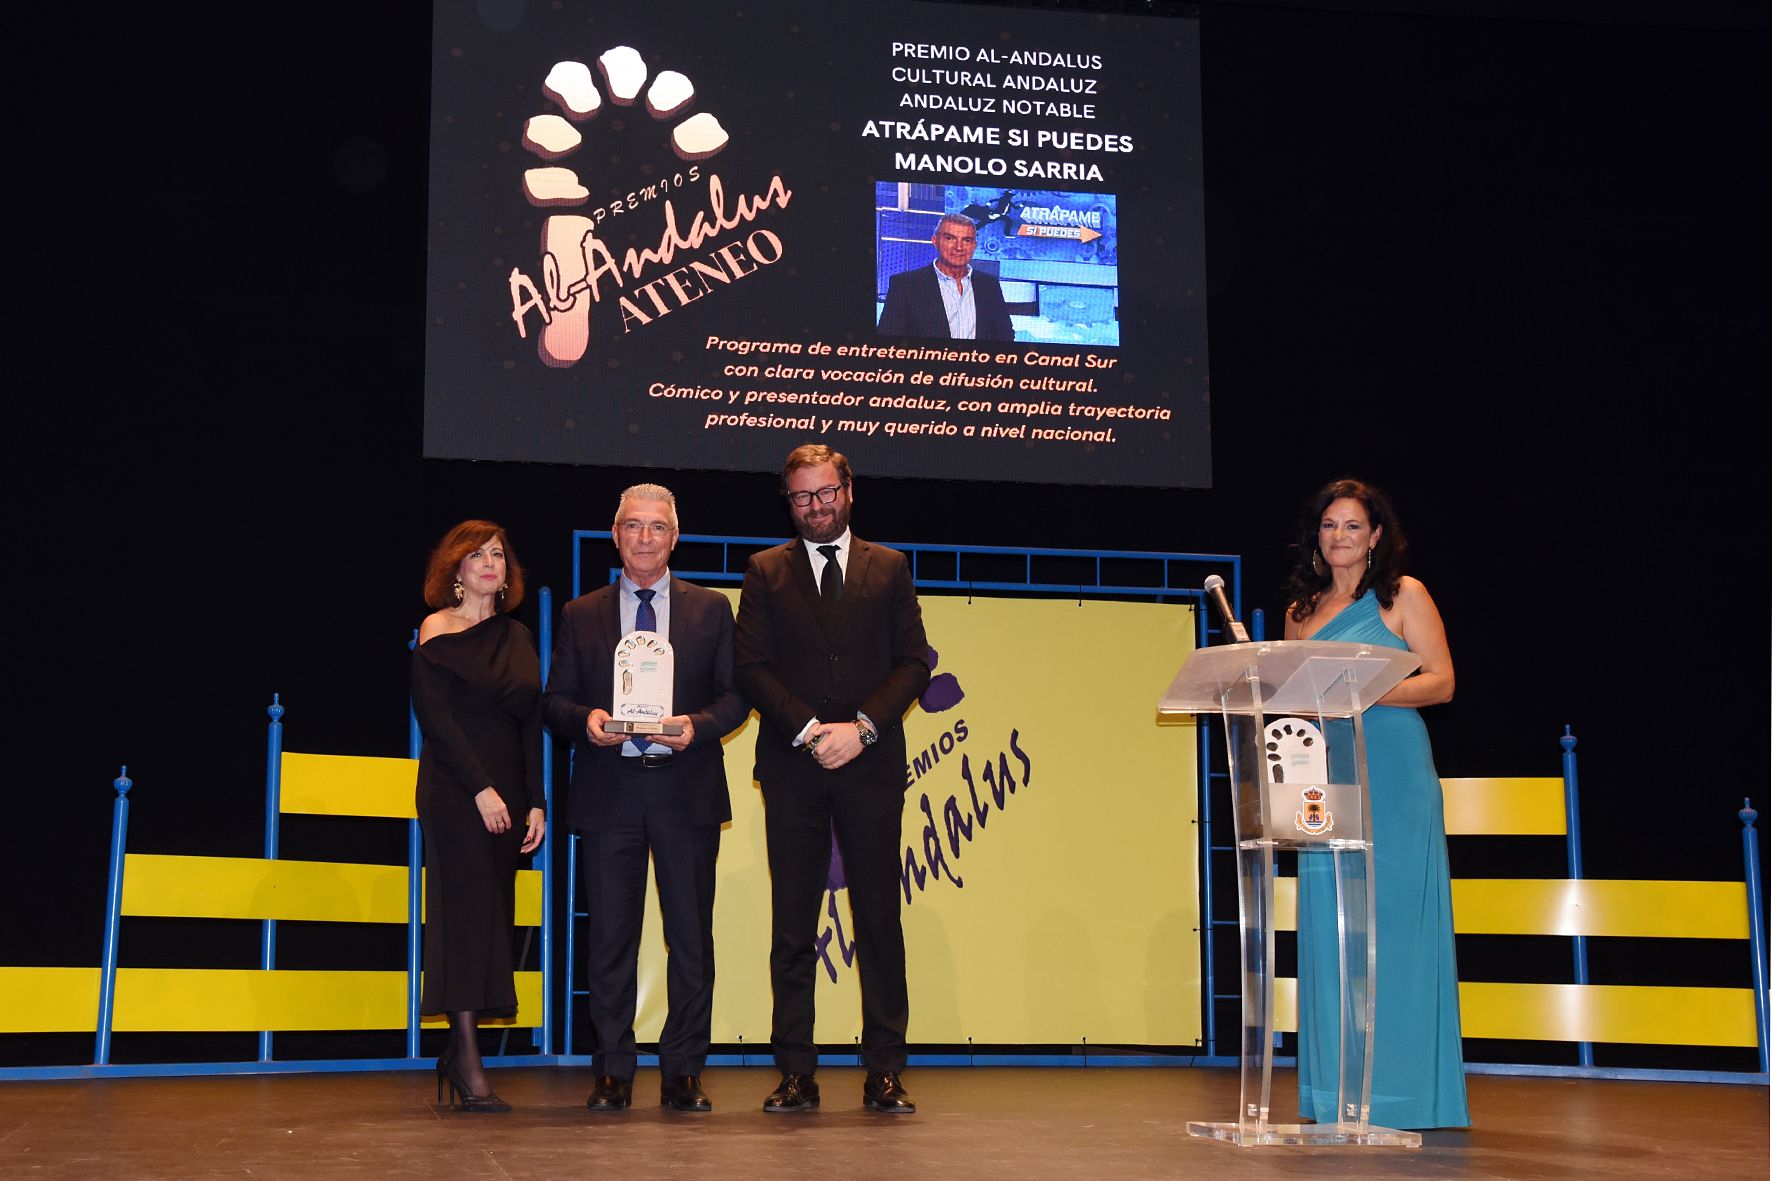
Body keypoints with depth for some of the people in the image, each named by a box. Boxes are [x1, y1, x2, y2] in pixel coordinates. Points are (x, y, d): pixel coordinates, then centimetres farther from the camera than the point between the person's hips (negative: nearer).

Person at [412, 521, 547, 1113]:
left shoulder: (518, 637, 17)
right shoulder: (438, 631, 0)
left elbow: (532, 723, 14)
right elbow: (434, 717, -8)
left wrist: (536, 800, 5)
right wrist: (480, 787, -16)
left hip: (508, 793, 6)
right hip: (455, 791, -6)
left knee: (489, 919, 4)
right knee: (468, 914, -11)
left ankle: (457, 1055, 12)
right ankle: (468, 1065, -12)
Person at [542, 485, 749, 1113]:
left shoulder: (711, 609, 10)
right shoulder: (581, 615, 12)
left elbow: (737, 695, 7)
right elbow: (555, 700, 10)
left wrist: (697, 726, -13)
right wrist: (585, 720, -12)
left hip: (686, 789, 0)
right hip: (608, 791, 0)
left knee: (692, 936, 1)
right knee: (610, 936, 2)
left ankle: (683, 1072, 10)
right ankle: (613, 1073, 10)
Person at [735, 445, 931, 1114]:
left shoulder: (888, 569, 12)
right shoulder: (766, 572, 11)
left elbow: (913, 662, 5)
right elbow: (751, 667, 2)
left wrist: (863, 727, -10)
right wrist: (808, 730, -11)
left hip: (870, 764, 0)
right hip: (792, 769, 0)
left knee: (879, 920, 0)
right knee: (792, 925, 1)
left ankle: (885, 1072, 5)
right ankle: (796, 1073, 6)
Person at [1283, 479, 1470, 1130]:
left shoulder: (1403, 595, 3)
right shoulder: (1300, 612, 17)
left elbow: (1441, 681, -4)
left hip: (1393, 777, -5)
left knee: (1392, 925, -5)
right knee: (1328, 927, 2)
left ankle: (1405, 1093, 0)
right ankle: (1339, 1094, 8)